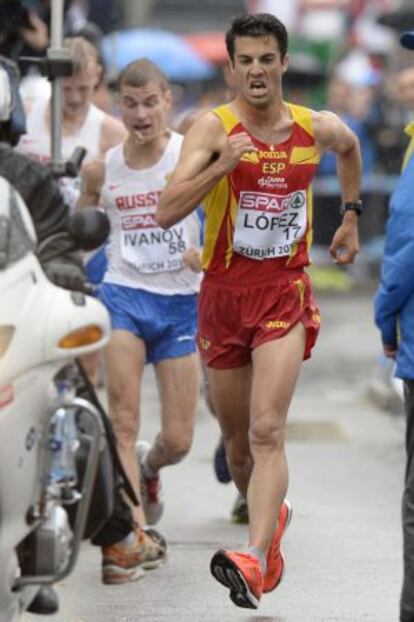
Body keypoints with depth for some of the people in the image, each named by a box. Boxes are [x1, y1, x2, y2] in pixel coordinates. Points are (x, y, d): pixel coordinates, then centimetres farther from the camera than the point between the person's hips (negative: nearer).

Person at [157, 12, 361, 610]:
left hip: (284, 292, -1)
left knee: (267, 431, -18)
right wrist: (222, 164, -29)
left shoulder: (318, 128, 0)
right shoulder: (213, 127, -9)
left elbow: (350, 147, 27)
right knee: (237, 441, 13)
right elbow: (167, 212, -19)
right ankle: (272, 516, 41)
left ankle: (255, 558, -29)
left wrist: (351, 215, 27)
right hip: (223, 292, 1)